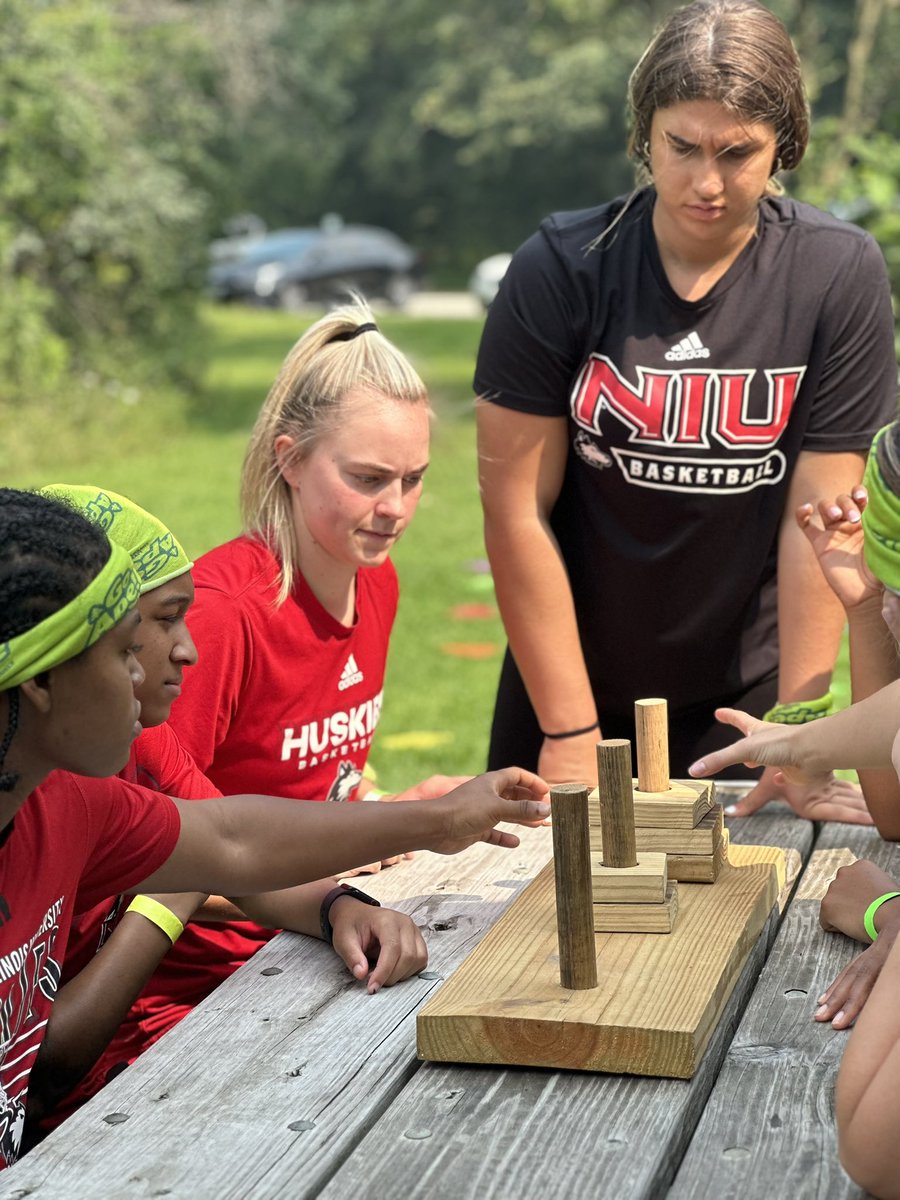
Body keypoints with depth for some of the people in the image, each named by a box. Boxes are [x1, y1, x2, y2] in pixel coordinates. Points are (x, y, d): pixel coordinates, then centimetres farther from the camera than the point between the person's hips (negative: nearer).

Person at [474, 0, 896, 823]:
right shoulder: (560, 268, -13)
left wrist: (798, 732, -13)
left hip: (743, 692, 0)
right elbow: (518, 511, -13)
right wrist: (571, 735, -13)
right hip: (567, 684, 1)